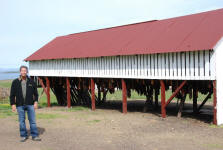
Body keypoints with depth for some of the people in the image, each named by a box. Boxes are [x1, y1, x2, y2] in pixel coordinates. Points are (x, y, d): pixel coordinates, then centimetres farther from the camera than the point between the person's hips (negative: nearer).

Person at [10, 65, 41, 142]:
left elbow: (35, 93, 8)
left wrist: (36, 102, -1)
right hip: (20, 105, 0)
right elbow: (12, 94, 4)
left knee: (32, 120, 2)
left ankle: (34, 136, 9)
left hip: (30, 104, 0)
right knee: (22, 121, 6)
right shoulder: (15, 82, 1)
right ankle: (23, 136, 18)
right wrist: (13, 104, -3)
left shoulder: (31, 81, 4)